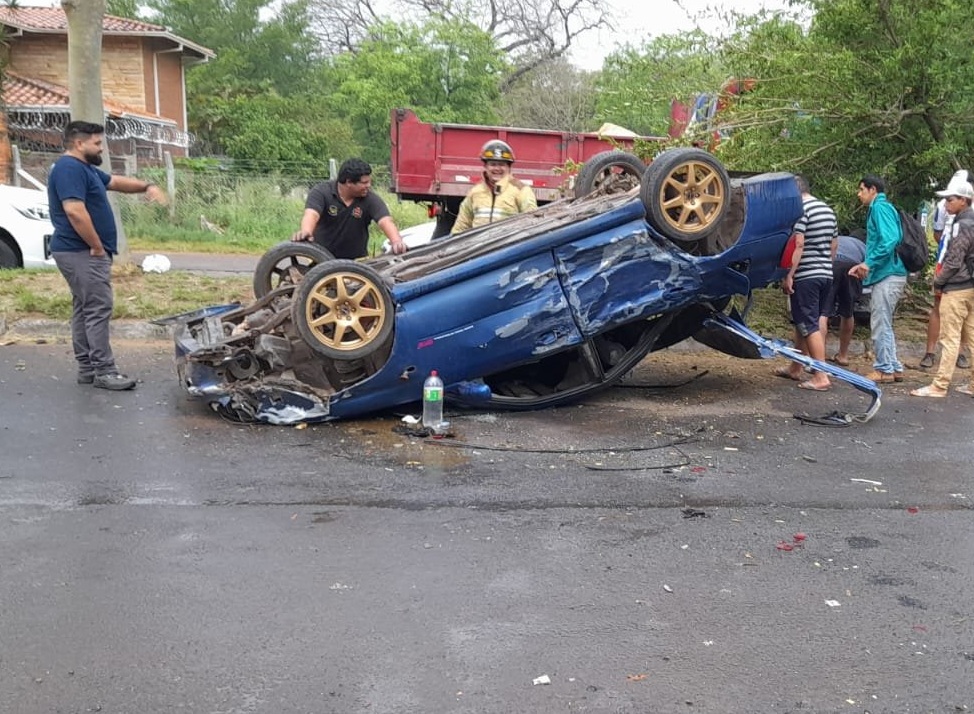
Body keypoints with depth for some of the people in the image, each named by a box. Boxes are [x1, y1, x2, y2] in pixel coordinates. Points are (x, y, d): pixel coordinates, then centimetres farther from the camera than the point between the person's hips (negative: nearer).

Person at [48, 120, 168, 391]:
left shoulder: (85, 168, 18)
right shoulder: (69, 168, -16)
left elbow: (115, 181, 30)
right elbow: (75, 211, -26)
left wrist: (146, 186, 14)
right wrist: (97, 247, -20)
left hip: (81, 252, 11)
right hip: (82, 253, -11)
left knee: (84, 308, 12)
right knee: (98, 309, -11)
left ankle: (86, 368, 17)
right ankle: (104, 371, -9)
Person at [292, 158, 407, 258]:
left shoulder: (371, 199, -12)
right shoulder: (321, 192, -15)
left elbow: (385, 221, -26)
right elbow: (311, 214, -32)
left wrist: (396, 241, -48)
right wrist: (306, 232, -56)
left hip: (357, 261, 1)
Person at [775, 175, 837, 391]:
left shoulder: (800, 209, -12)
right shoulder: (828, 210, 16)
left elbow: (798, 244, -20)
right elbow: (833, 245, 21)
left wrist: (789, 275, -19)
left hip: (806, 276, -9)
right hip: (826, 274, 9)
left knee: (810, 325, -7)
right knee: (802, 323, 18)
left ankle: (821, 377, -9)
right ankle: (795, 369, 28)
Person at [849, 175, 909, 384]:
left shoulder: (881, 208, -11)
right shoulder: (877, 209, 20)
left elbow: (890, 239, -23)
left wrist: (869, 263, -19)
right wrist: (865, 265, 16)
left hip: (888, 275, -10)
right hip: (885, 274, 10)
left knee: (880, 325, -5)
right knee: (883, 324, 15)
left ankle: (884, 369, 1)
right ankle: (893, 367, 21)